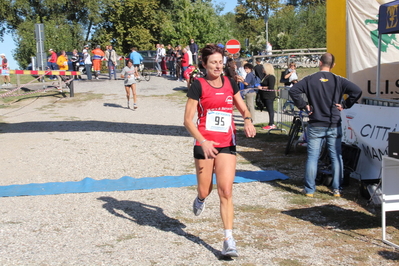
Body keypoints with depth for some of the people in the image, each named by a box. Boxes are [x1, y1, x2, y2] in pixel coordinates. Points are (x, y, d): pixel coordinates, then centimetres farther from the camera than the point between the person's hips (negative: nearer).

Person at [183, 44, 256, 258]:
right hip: (204, 144, -2)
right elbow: (188, 120, -9)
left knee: (226, 192, -6)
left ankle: (228, 240, -2)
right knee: (205, 191, 9)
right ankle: (200, 199, 49)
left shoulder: (230, 84, 7)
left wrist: (248, 120, -7)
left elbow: (244, 110, 17)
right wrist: (202, 141, -22)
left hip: (227, 144, 2)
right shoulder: (198, 86, -6)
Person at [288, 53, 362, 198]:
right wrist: (345, 104, -1)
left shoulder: (310, 79, -3)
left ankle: (309, 190, 7)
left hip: (315, 125, -1)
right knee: (336, 157, 9)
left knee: (312, 156, 4)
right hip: (334, 126, 1)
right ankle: (337, 189, 12)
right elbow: (357, 91, -10)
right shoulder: (338, 80, -2)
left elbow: (293, 90, -11)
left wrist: (303, 105, -3)